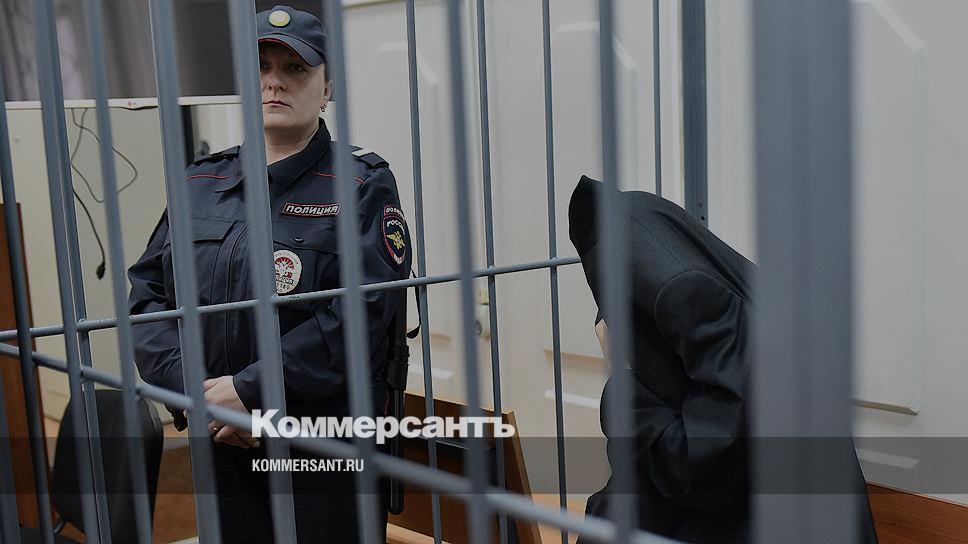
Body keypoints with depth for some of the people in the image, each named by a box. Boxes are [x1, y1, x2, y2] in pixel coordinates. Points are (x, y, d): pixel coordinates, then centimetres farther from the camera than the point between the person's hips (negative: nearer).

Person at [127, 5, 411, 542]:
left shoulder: (362, 182, -6)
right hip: (218, 443, 4)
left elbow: (365, 307, -17)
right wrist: (193, 389, -11)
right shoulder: (198, 183, 9)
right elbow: (147, 290, 6)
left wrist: (252, 389, -20)